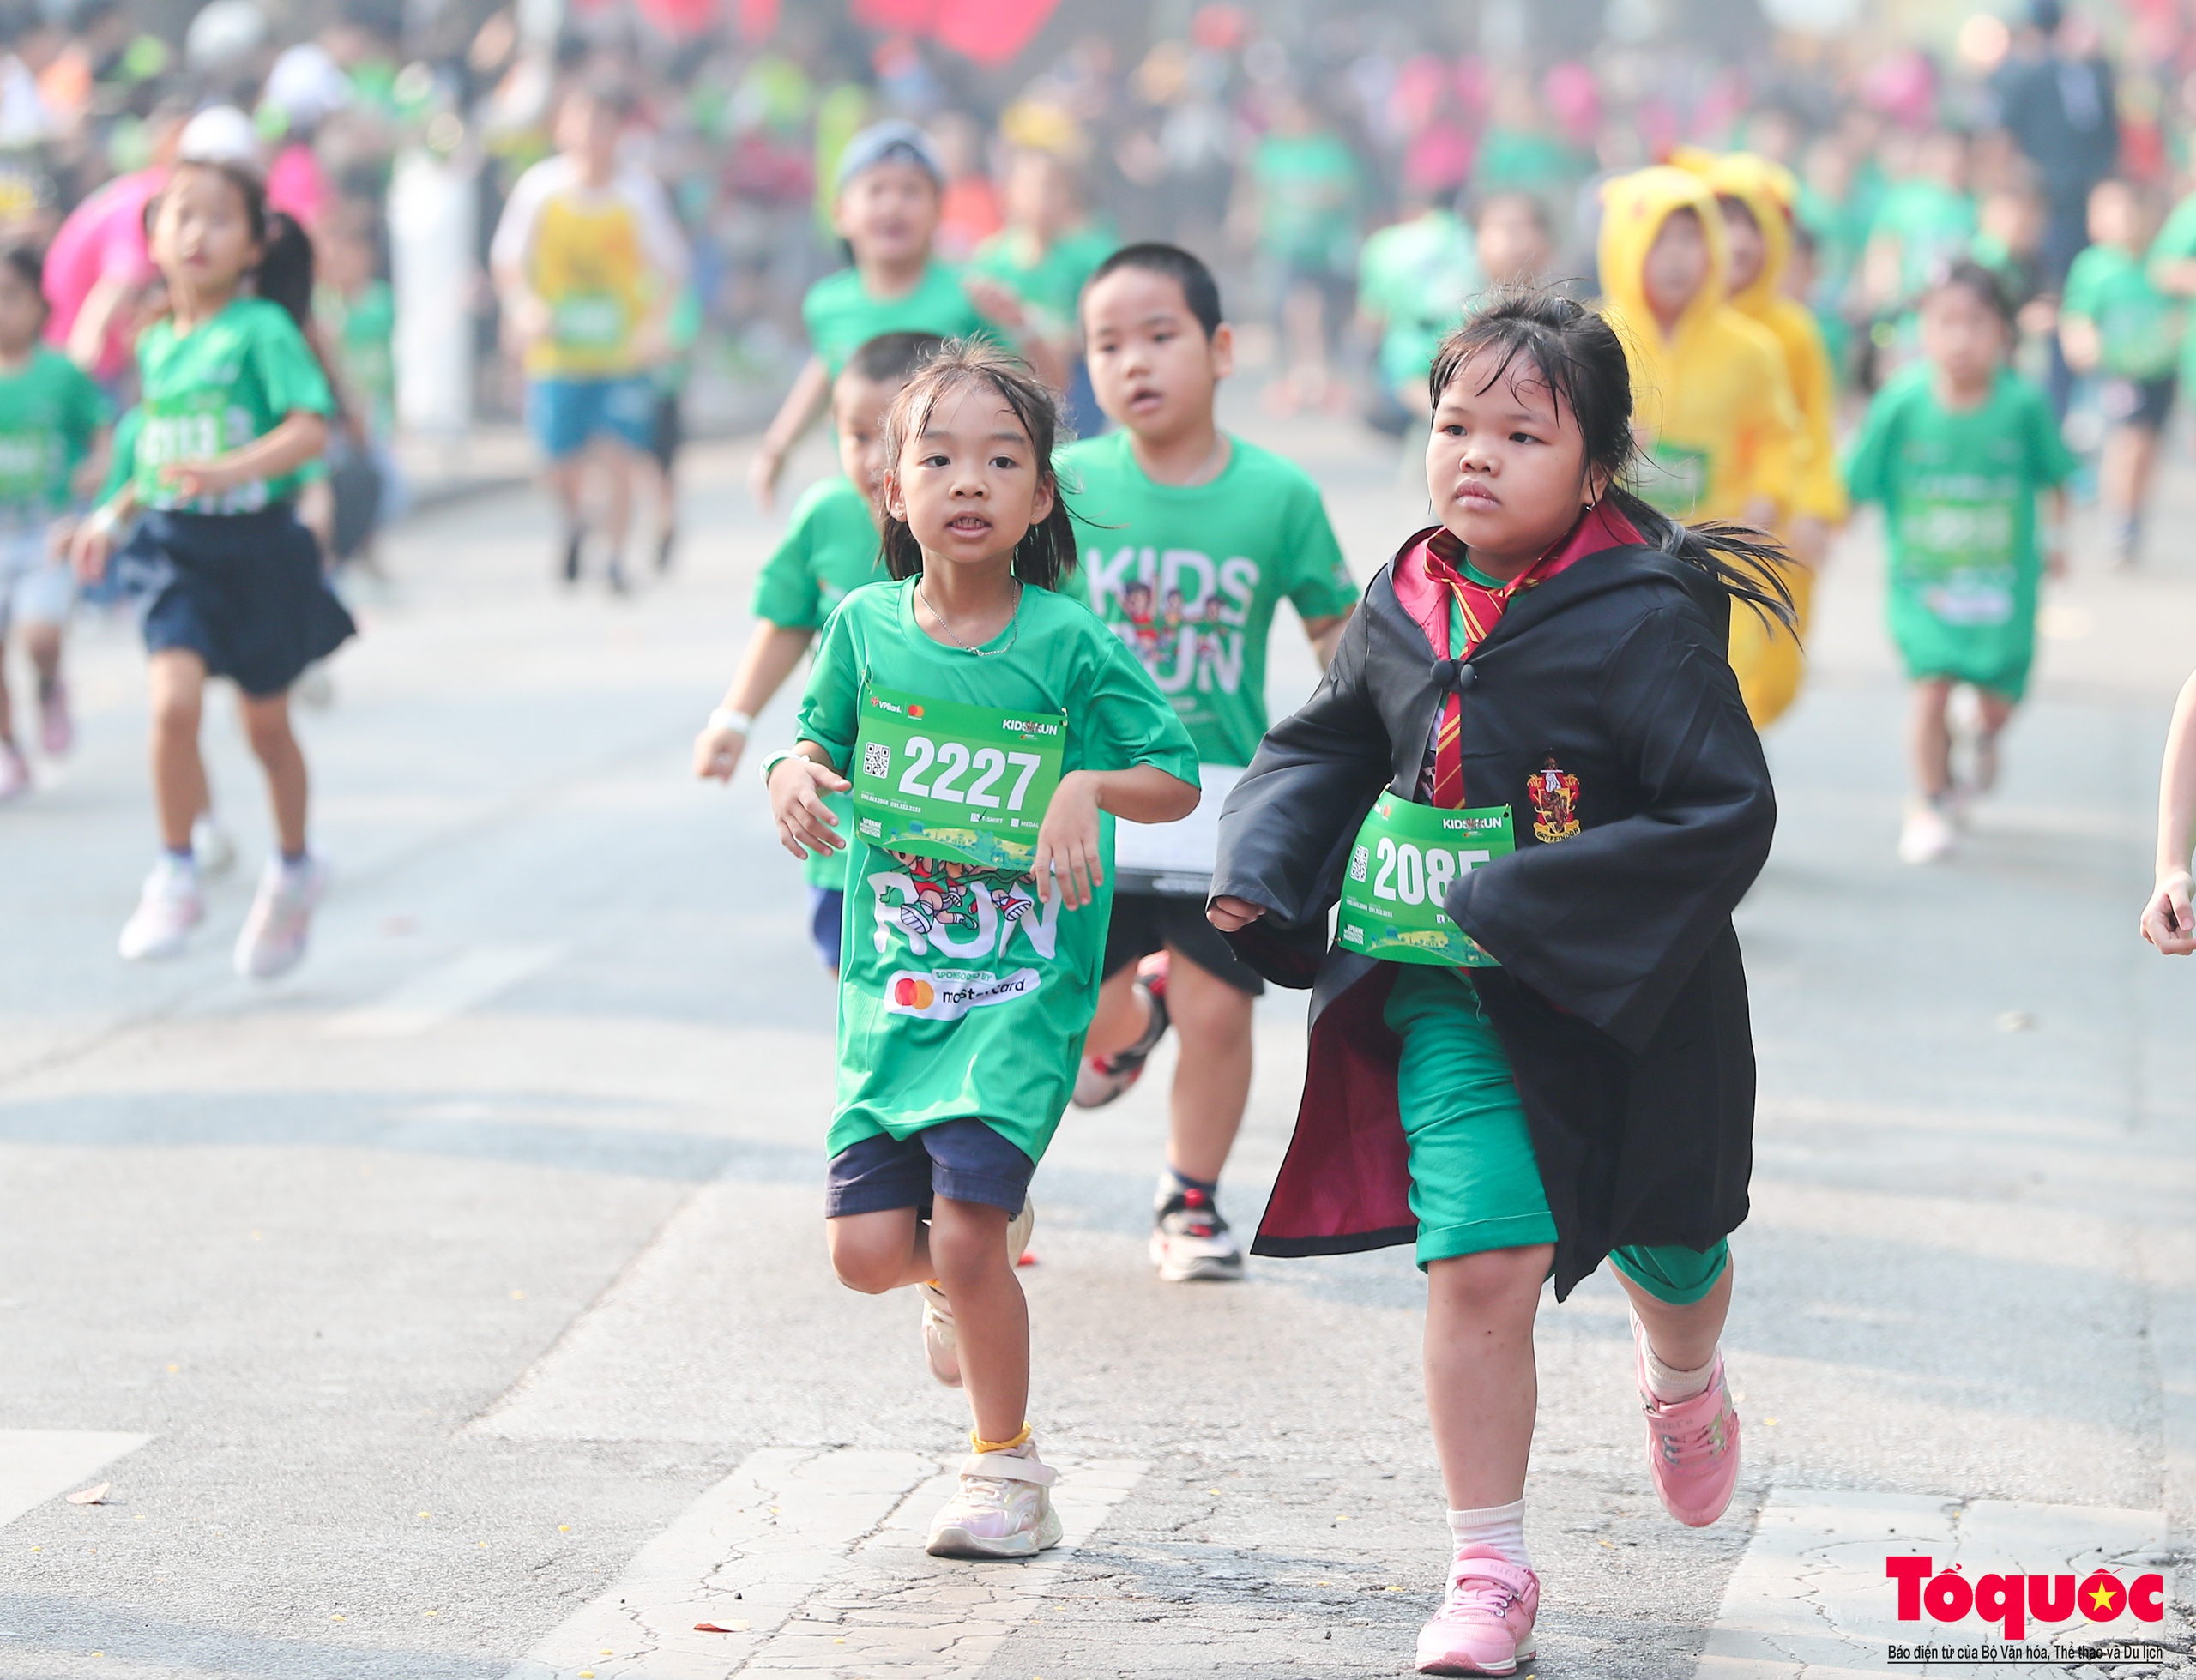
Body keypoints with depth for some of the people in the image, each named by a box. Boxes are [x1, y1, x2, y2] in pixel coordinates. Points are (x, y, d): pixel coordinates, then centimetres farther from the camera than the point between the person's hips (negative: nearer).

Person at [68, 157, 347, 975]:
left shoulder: (263, 330, -12)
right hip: (177, 550, 3)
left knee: (266, 725, 12)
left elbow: (310, 429, -24)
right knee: (174, 700, -17)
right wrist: (116, 514, 15)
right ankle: (174, 880, -4)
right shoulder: (158, 343, 7)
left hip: (258, 547, -3)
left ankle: (293, 870, 36)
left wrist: (230, 471, -36)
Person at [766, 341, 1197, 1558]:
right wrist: (793, 774, -9)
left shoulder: (1070, 644, -9)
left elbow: (1178, 780, -2)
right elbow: (822, 742, 14)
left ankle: (1006, 1470, 8)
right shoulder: (865, 627, 0)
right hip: (893, 985, 3)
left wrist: (1090, 787, -21)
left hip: (1024, 987, -3)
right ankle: (977, 1262, 34)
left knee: (964, 1235, -14)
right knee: (865, 1248, -4)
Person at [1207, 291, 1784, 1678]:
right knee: (1481, 1260, -12)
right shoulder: (1402, 614, -2)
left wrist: (1531, 911, -24)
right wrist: (1264, 875, -2)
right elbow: (1326, 747, 16)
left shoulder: (1645, 624, -18)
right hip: (1448, 1002, 2)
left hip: (1621, 1003, -2)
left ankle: (1683, 1379, 57)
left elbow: (1725, 817, -20)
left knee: (1665, 1244, 19)